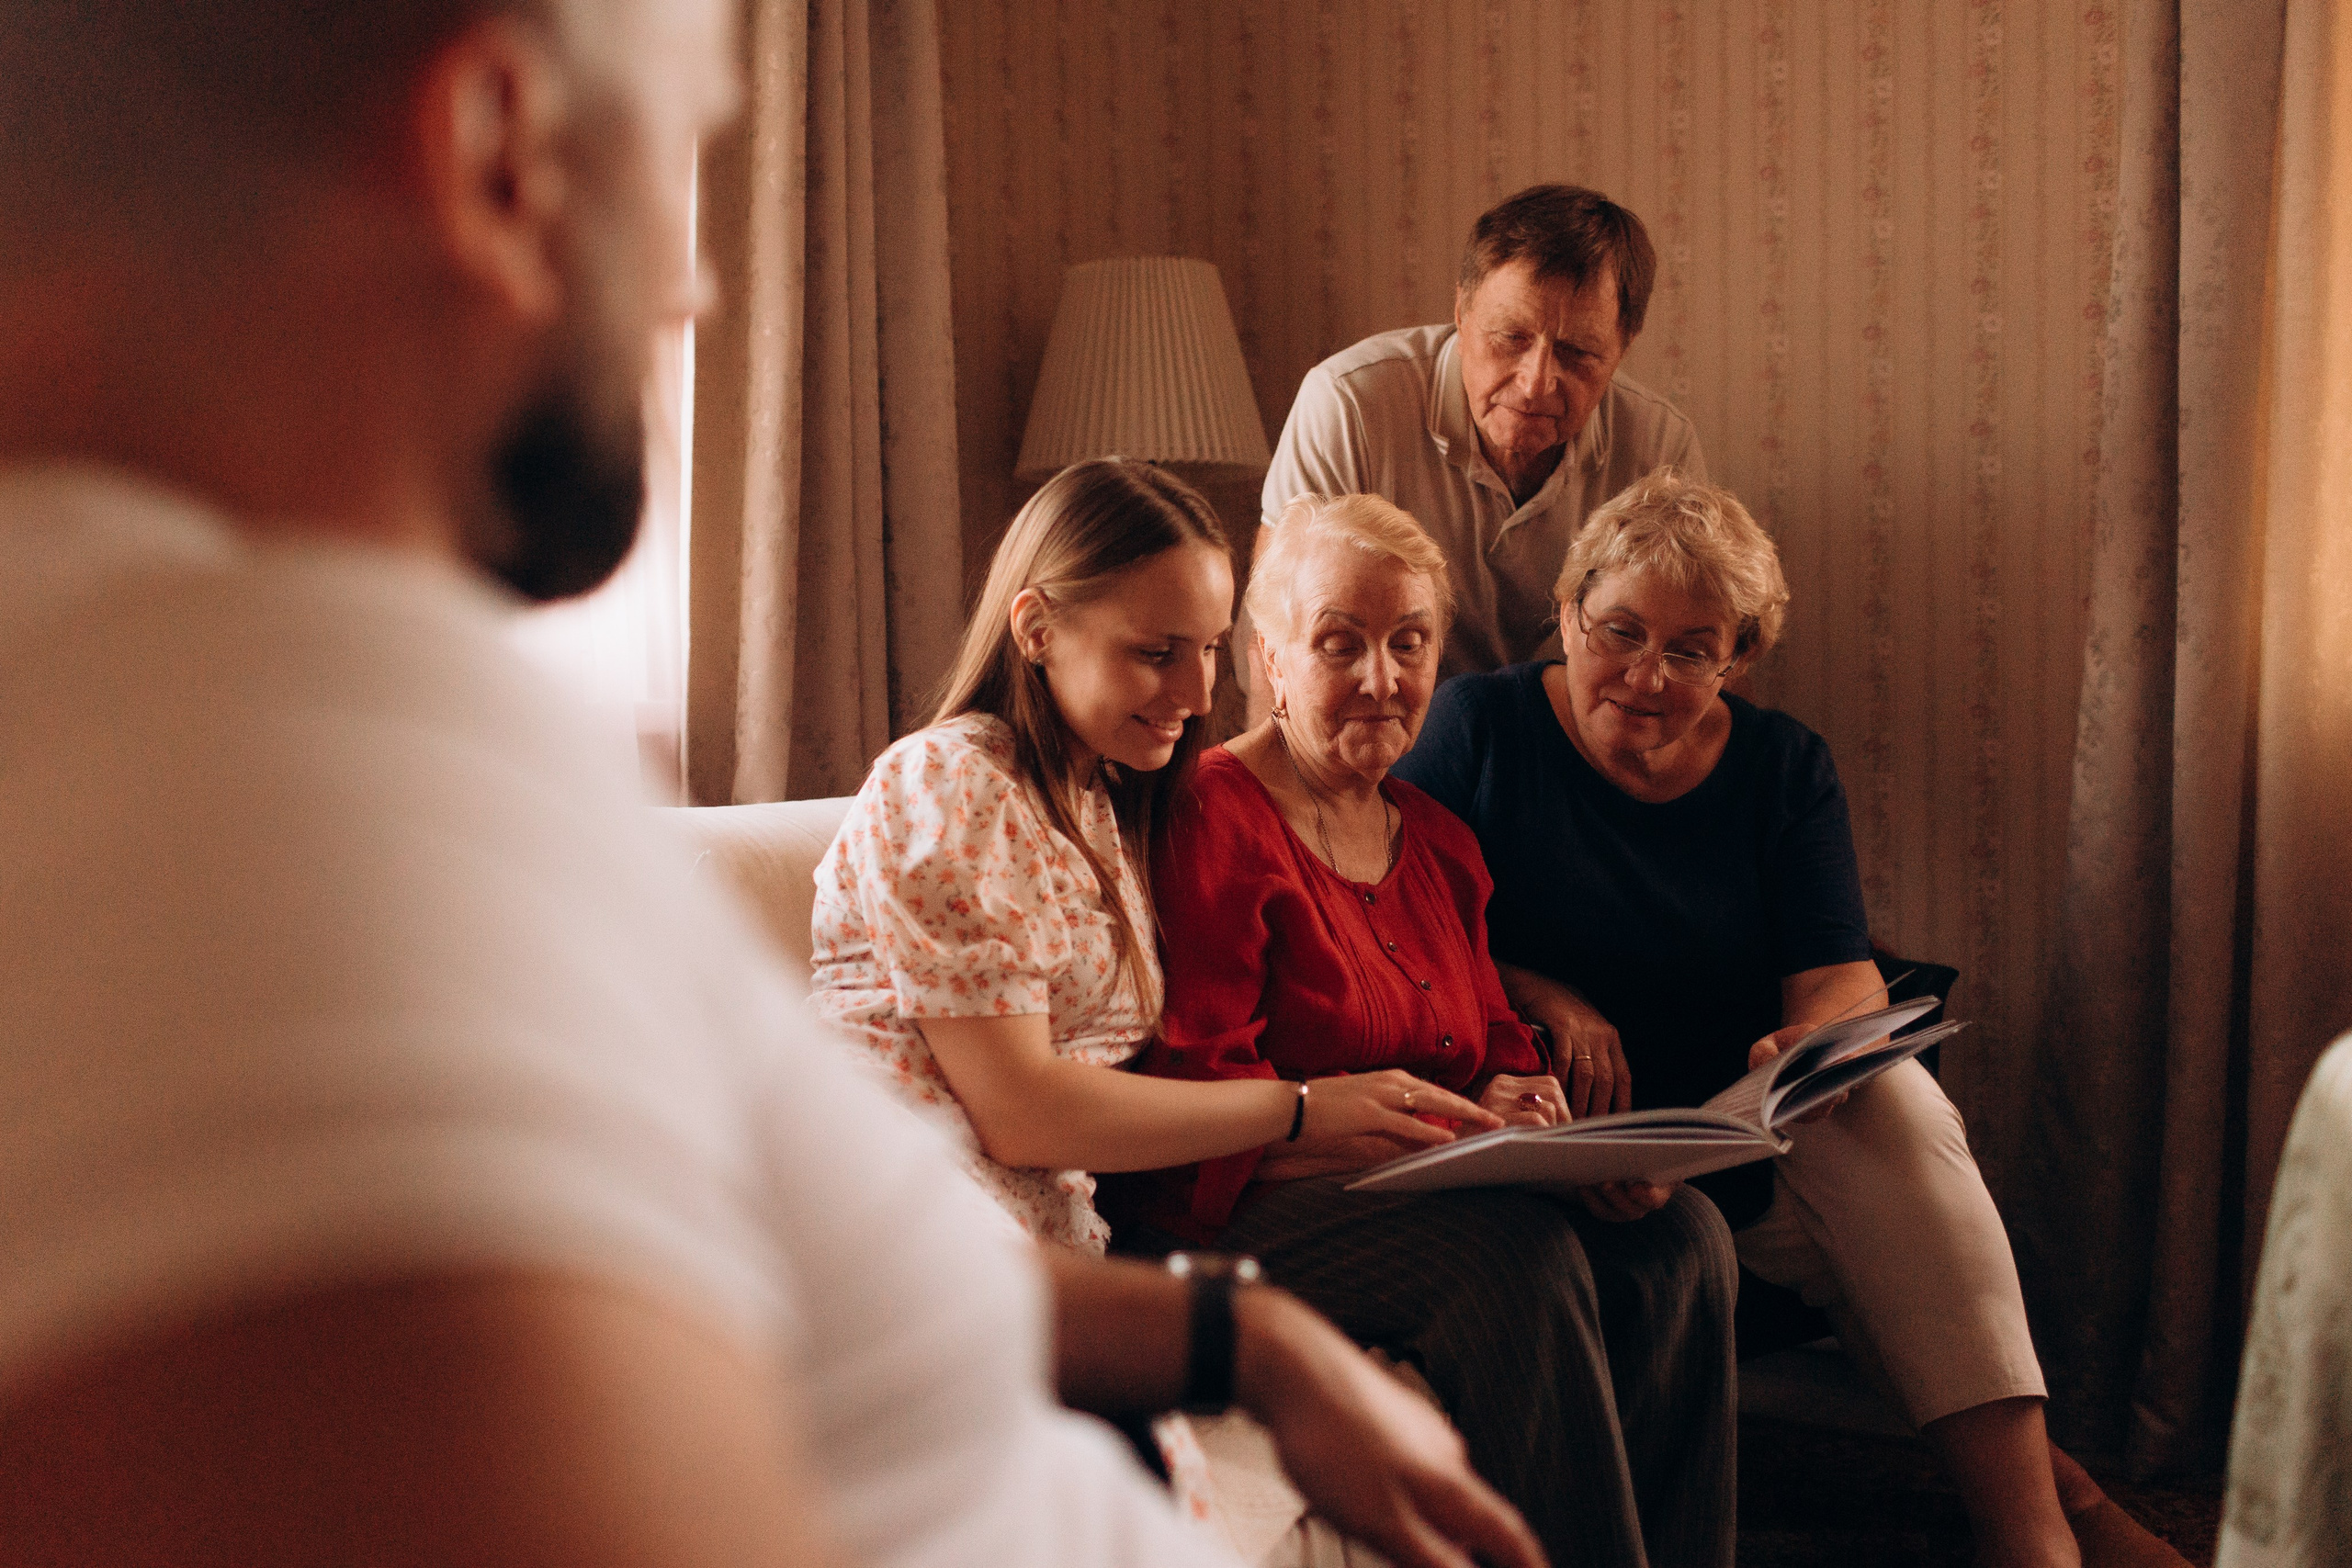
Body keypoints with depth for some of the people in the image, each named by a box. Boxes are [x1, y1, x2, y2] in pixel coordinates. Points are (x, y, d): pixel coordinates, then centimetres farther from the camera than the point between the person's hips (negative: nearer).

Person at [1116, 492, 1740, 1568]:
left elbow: (1500, 1045, 19)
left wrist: (1528, 1108, -8)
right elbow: (1192, 1096, -14)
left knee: (1678, 1238, -18)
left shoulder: (1435, 839, 20)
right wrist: (1446, 1134, -23)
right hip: (1251, 1208, -7)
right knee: (1516, 1257, -33)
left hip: (1429, 1190, 7)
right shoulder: (1213, 823, -6)